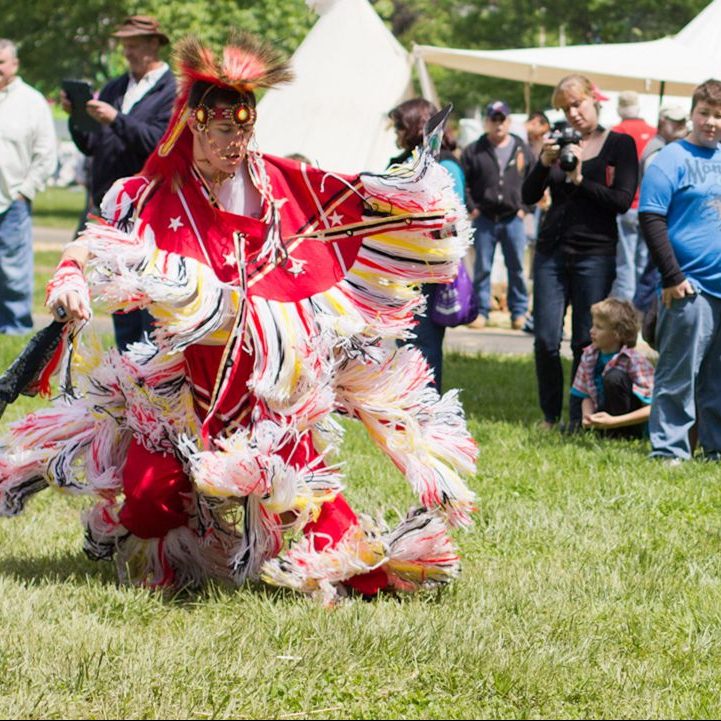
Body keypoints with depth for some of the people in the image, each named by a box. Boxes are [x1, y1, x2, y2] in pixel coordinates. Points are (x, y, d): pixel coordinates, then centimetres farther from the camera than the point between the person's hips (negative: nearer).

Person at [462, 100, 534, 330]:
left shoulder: (522, 150, 6)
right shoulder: (473, 151, 2)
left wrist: (524, 207, 3)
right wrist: (471, 208, -5)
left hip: (513, 219, 1)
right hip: (484, 219, -1)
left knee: (517, 268, 4)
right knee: (482, 268, 3)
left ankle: (519, 312, 13)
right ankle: (481, 311, 9)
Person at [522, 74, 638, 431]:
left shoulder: (620, 144, 1)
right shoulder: (559, 142, 11)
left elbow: (623, 200, -9)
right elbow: (529, 196, 5)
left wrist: (581, 180, -17)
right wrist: (544, 163, -11)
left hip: (595, 253, -3)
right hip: (551, 250, 3)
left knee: (585, 342, -2)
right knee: (546, 340, -1)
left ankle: (578, 420, 7)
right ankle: (550, 416, 12)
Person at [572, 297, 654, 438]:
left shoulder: (634, 361, -22)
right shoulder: (590, 355, -4)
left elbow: (653, 409, -25)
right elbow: (587, 395, 4)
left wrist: (613, 421, -32)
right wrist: (588, 417, -19)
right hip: (603, 416, 6)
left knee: (614, 376, -29)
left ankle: (624, 434, -15)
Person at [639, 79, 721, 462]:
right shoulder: (671, 160, -5)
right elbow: (651, 220, -10)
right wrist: (672, 277, -14)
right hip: (690, 287, -6)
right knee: (679, 373, -3)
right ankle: (669, 449, 3)